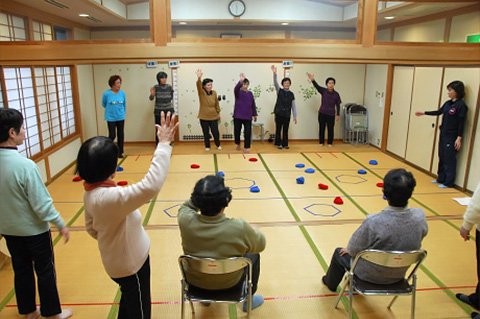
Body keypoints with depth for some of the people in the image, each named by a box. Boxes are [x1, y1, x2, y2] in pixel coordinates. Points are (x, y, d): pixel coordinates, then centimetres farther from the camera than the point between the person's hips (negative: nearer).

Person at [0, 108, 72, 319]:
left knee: (21, 271, 21)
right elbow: (42, 203, -23)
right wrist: (61, 225, -9)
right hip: (34, 230, -6)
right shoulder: (25, 165, -28)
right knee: (45, 272, 12)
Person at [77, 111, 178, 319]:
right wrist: (164, 144, -43)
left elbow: (91, 227, 6)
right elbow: (150, 186, -47)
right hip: (131, 263, -8)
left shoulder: (91, 193, -7)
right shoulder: (109, 197, -36)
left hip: (121, 260, 8)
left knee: (128, 302, 31)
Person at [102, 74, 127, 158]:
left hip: (121, 118, 3)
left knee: (121, 135, 7)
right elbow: (104, 104, 5)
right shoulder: (106, 93, -13)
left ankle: (120, 152, 20)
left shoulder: (122, 93, -4)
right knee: (112, 135, -1)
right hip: (111, 118, -3)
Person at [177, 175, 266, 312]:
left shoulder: (185, 220, -28)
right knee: (253, 255, 23)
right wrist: (250, 231, 6)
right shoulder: (239, 228, -34)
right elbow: (261, 244, -12)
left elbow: (186, 206, -1)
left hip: (195, 281, 3)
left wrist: (201, 196, -11)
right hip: (229, 284, -2)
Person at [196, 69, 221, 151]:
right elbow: (198, 85, -32)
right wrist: (199, 78, -52)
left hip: (213, 117, 2)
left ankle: (218, 145, 32)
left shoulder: (214, 93, -2)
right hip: (204, 117, -1)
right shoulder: (201, 92, -11)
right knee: (206, 133, 9)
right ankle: (207, 146, 30)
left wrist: (218, 113, 14)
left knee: (215, 132, 7)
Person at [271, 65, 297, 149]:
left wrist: (295, 116, 2)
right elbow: (275, 83, -17)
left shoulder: (291, 94, 6)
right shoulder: (279, 91, 1)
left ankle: (285, 144, 18)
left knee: (285, 130, 8)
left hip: (287, 115, 2)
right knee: (278, 129, 4)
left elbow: (293, 106, 6)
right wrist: (274, 73, -33)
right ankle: (278, 144, 14)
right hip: (279, 114, -2)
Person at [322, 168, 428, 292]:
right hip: (399, 275, 5)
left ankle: (330, 282, 51)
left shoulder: (373, 222, -38)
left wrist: (348, 249, 2)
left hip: (370, 275, -4)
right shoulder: (420, 216, -25)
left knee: (339, 253, 24)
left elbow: (354, 250, -20)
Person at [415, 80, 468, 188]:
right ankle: (441, 179, 24)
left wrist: (459, 138, -18)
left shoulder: (461, 105, -13)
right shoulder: (448, 103, 9)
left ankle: (449, 182, 6)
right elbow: (438, 112, 25)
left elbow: (462, 123, -15)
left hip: (452, 137, -8)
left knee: (449, 159, -2)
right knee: (442, 157, 13)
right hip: (443, 135, 8)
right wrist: (424, 113, 26)